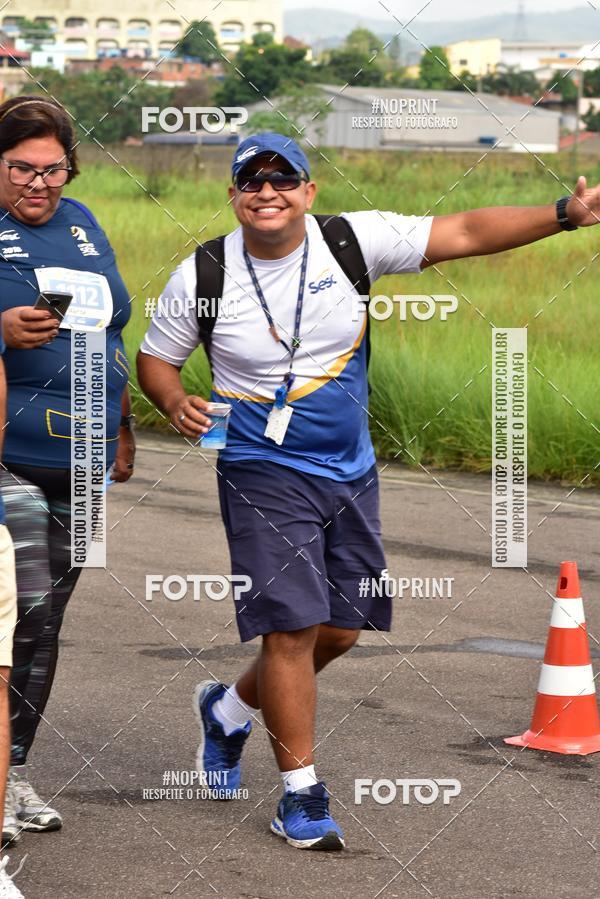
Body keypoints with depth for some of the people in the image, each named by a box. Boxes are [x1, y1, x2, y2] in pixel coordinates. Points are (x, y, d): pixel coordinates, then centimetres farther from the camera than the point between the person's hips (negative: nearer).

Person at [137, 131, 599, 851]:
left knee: (338, 630, 11)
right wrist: (177, 405, -17)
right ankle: (301, 796, 1)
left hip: (350, 472, 4)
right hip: (263, 474, -4)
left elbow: (463, 233, -9)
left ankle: (229, 709, 37)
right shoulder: (202, 277, -8)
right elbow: (155, 358, 6)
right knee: (291, 628, -11)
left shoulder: (351, 242, -7)